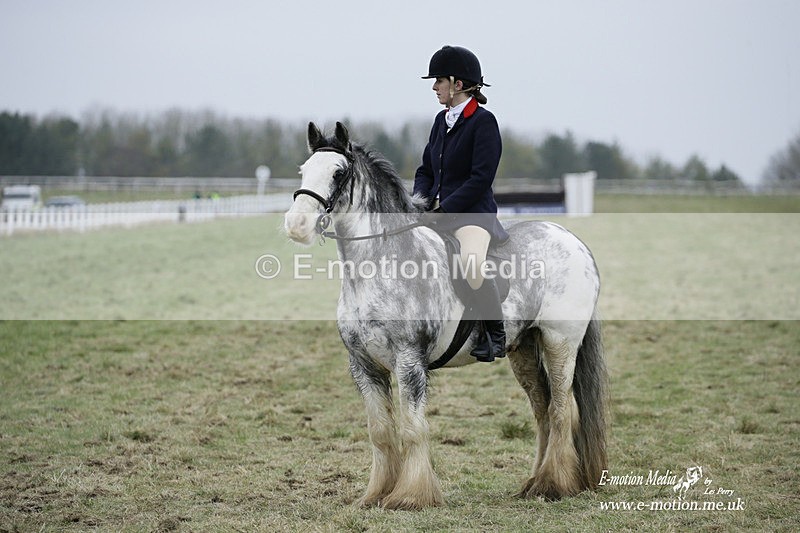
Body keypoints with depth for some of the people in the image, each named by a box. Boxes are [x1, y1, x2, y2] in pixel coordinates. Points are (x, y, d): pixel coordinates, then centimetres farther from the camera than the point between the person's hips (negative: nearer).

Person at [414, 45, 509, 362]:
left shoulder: (483, 121, -9)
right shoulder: (442, 120, 15)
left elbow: (481, 178, -16)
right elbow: (426, 170, 19)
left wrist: (442, 209, -17)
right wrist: (420, 202, -1)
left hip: (473, 213, -9)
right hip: (437, 213, 9)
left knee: (472, 262, -36)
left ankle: (496, 335, -16)